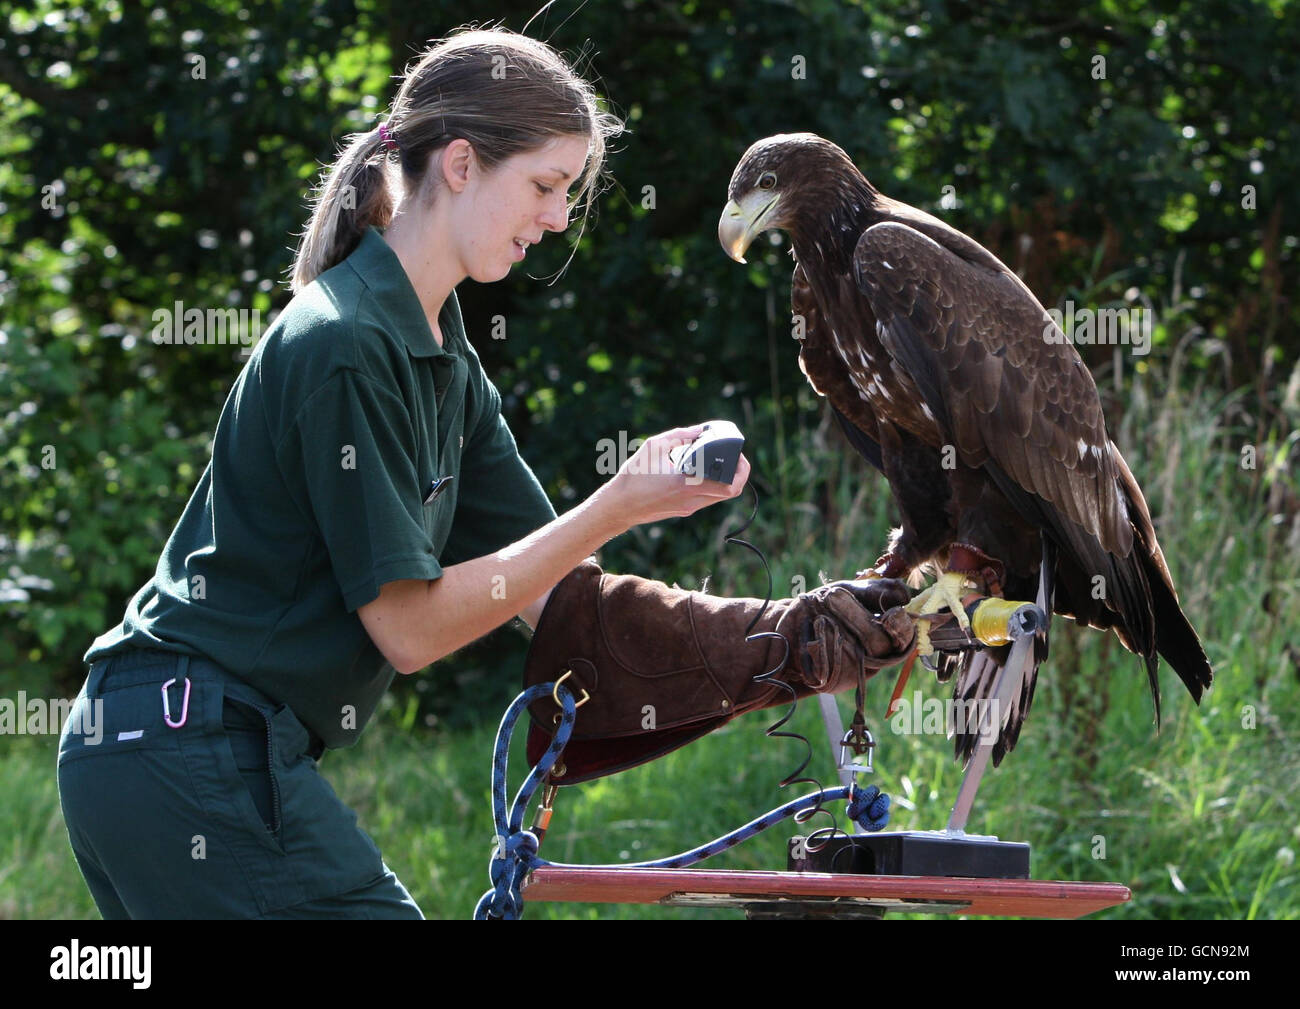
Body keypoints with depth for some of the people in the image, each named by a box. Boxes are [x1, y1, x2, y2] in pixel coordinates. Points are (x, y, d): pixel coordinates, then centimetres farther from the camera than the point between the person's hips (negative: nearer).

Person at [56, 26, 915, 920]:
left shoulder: (446, 363, 14)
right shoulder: (345, 344, -16)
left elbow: (554, 601, 11)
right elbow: (409, 626, -15)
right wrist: (622, 505, -16)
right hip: (196, 760, -10)